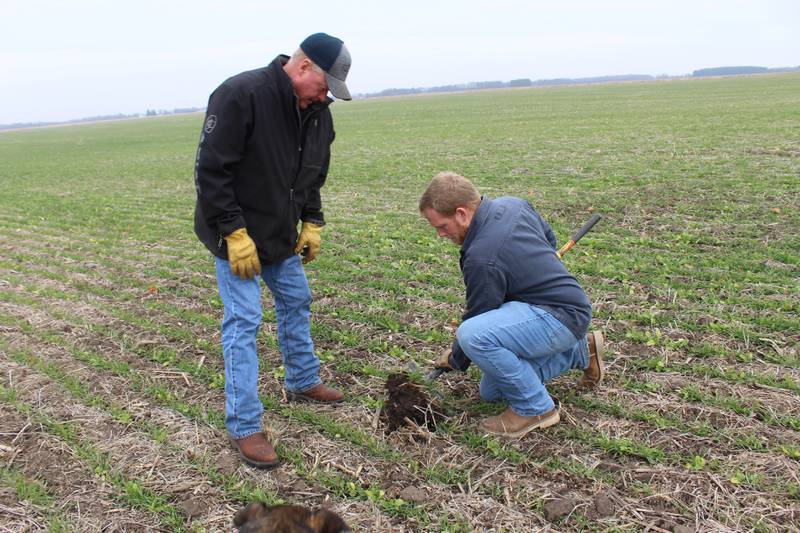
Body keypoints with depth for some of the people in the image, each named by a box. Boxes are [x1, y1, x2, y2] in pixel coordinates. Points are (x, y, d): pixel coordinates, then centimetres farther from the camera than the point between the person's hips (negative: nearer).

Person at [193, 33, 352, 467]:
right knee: (243, 323, -7)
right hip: (236, 236, -8)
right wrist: (235, 234, -25)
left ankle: (302, 382, 38)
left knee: (296, 303, 18)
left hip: (282, 235, 8)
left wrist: (312, 223, 6)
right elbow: (211, 171, -25)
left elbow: (313, 177, 14)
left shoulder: (317, 113, 0)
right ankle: (243, 427, 1)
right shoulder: (240, 95, -24)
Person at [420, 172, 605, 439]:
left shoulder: (481, 259, -27)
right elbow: (549, 238, 18)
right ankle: (580, 352, 25)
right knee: (491, 392, 15)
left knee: (472, 336, -34)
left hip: (562, 315, -10)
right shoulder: (512, 204, 1)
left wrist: (454, 361, 2)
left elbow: (478, 316, -14)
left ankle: (535, 408, -14)